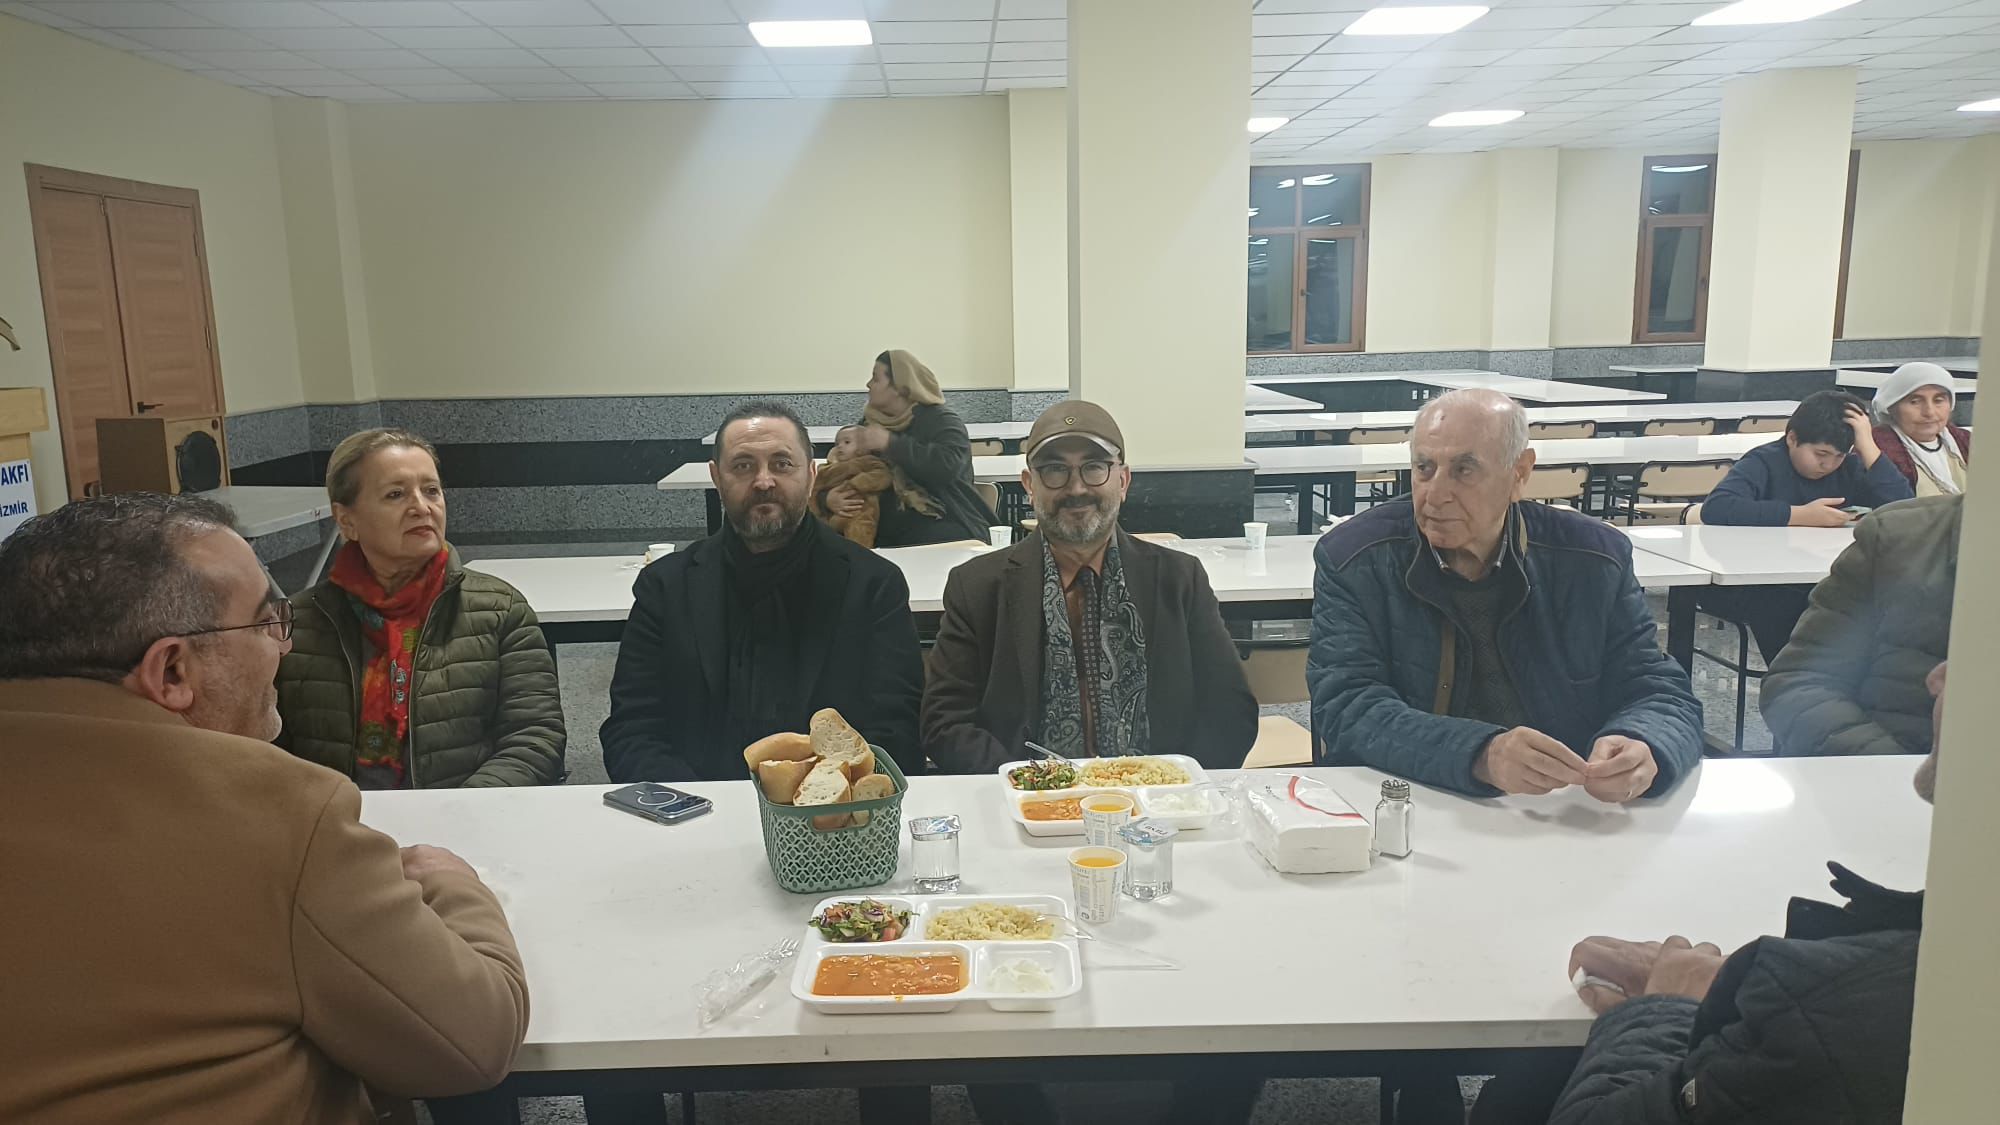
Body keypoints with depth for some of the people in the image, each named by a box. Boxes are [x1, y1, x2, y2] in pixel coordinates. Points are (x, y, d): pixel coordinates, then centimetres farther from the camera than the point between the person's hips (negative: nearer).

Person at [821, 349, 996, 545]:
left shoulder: (941, 420, -1)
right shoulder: (870, 426, 17)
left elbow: (947, 466, -21)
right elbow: (843, 479, 16)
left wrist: (891, 443, -22)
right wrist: (829, 499, -8)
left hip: (946, 531, -4)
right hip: (890, 537, 4)